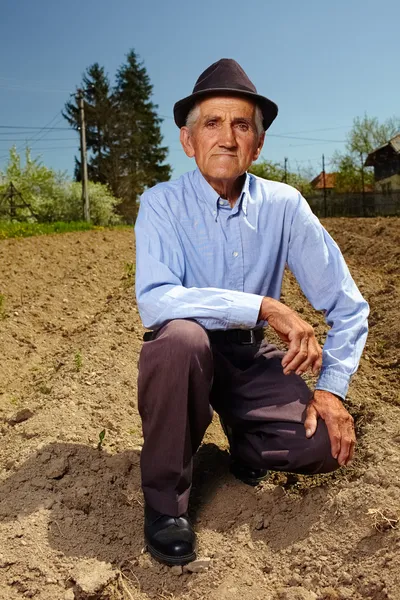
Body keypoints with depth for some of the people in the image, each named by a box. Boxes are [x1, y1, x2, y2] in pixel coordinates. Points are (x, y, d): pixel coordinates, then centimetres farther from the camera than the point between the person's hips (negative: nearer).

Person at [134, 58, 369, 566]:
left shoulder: (284, 205, -9)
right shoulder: (162, 204, -14)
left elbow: (346, 304, -6)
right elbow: (154, 300, -30)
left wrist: (331, 388, -15)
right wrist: (264, 307, -35)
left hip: (253, 357, 2)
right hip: (186, 354, -1)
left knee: (327, 443, -19)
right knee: (180, 336, -36)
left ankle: (245, 444, 17)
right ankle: (164, 497, -12)